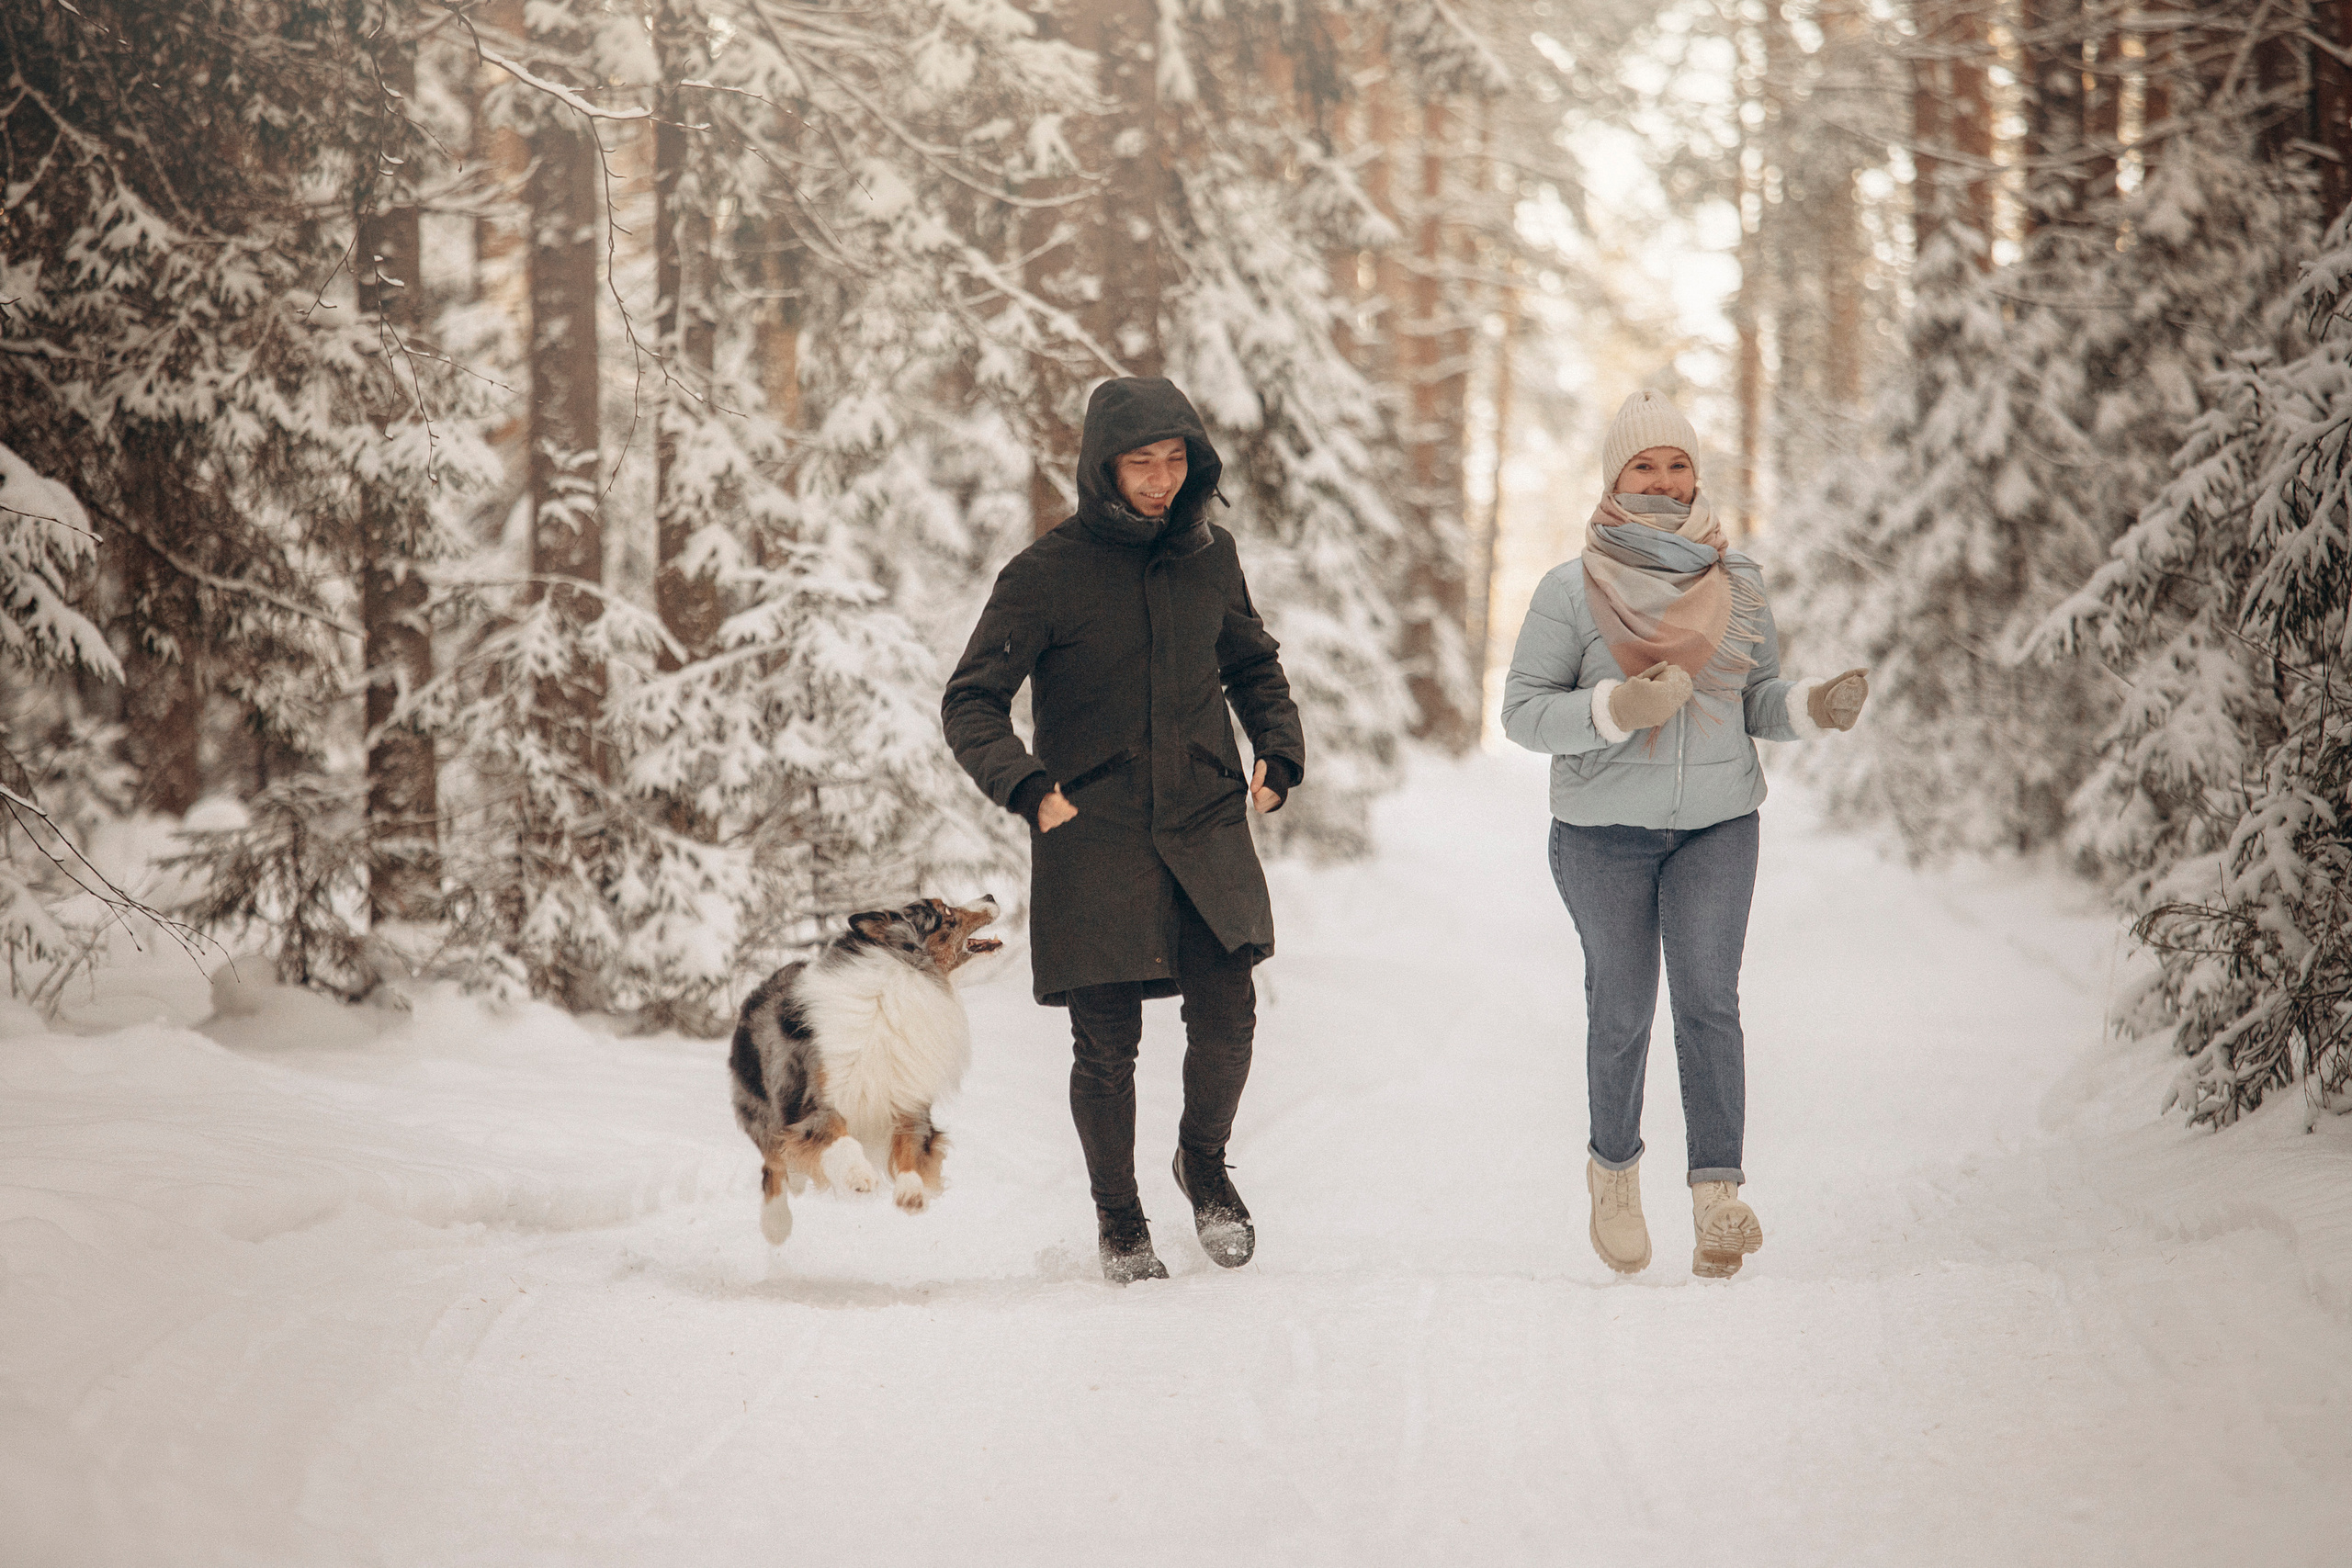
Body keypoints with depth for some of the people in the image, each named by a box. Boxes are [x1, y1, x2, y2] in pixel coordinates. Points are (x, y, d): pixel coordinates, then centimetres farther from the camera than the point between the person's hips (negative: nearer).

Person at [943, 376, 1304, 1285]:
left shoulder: (1210, 557, 7)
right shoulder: (1046, 576, -7)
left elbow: (1253, 667, 24)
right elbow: (970, 704, -6)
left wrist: (1279, 752, 7)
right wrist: (1028, 788, -22)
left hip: (1205, 826, 3)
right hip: (1093, 837, -3)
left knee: (1226, 1014, -10)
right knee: (1107, 1043, 1)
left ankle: (1204, 1161, 18)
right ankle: (1118, 1218, 21)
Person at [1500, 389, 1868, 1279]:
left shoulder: (1737, 581, 4)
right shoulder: (1572, 590, -6)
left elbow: (1757, 702, 11)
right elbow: (1523, 711, -8)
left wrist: (1816, 707, -10)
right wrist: (1615, 710, -24)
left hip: (1718, 824, 1)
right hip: (1603, 832, -1)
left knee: (1709, 1001, -12)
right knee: (1622, 1007, 6)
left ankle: (1718, 1195, -15)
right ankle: (1614, 1165, 30)